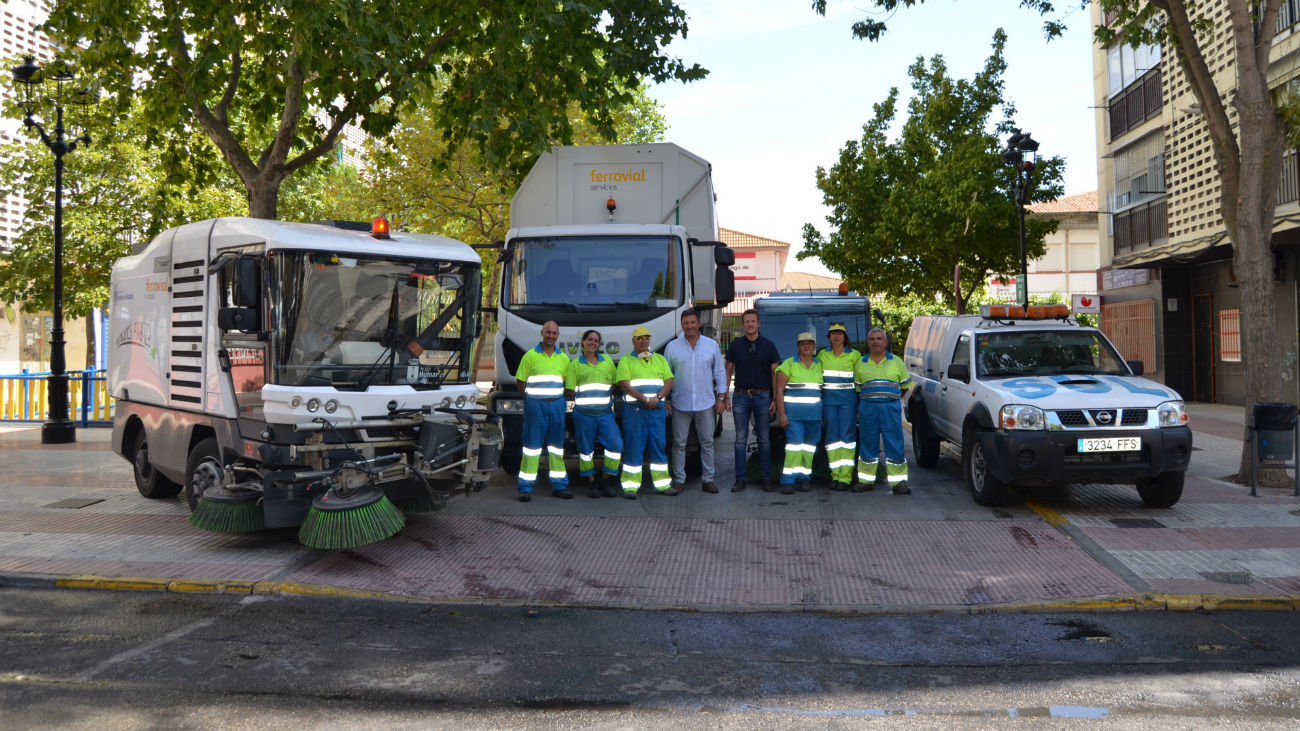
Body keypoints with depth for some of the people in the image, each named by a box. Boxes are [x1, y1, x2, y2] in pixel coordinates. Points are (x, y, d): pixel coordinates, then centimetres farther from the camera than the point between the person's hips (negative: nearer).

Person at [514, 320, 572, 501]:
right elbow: (520, 381, 4)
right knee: (532, 445, -4)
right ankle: (526, 488, -1)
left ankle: (559, 485, 14)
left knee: (557, 445, 8)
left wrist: (558, 396, 6)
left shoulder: (563, 358, 12)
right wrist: (530, 398, 1)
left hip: (557, 405, 4)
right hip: (535, 405, -4)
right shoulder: (530, 355, 1)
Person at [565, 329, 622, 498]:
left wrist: (607, 393, -1)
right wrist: (585, 395, -7)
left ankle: (606, 480, 4)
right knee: (586, 448, 3)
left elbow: (614, 383, 16)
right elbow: (569, 390, 3)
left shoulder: (608, 361, 14)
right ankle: (591, 482, 16)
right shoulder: (575, 364, 6)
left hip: (605, 412, 2)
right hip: (583, 413, -2)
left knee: (616, 445, -9)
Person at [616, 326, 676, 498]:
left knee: (659, 446, 5)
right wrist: (644, 399, -16)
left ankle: (663, 484, 10)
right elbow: (624, 384, -7)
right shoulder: (626, 361, 6)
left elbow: (669, 382, 9)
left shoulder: (660, 359, 17)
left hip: (657, 411, 4)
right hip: (634, 411, -3)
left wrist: (657, 397, -9)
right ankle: (630, 486, -2)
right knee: (633, 448, -5)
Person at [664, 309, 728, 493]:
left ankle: (708, 479, 12)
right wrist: (665, 400, 1)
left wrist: (721, 398, 3)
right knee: (679, 444, 2)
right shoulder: (672, 347, 3)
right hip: (680, 404, -1)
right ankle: (679, 480, 11)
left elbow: (720, 373, 9)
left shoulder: (712, 345, 6)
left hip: (706, 403, 1)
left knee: (707, 443, 5)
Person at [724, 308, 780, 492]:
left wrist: (775, 399, -2)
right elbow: (728, 372, 8)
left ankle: (766, 479, 10)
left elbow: (775, 374, 4)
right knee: (741, 439, 2)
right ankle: (740, 479, 7)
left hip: (762, 396, 0)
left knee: (764, 439, 3)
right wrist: (725, 396, 0)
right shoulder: (735, 345, 4)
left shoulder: (768, 345, 3)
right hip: (741, 396, 0)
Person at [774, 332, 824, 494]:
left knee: (809, 446, 5)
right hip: (793, 412, -4)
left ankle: (805, 477, 15)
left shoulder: (820, 365, 14)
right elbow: (779, 390, -3)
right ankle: (788, 480, -12)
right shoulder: (789, 364, 1)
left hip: (814, 413, 4)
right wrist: (781, 414, -10)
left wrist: (824, 413, 11)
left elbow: (824, 390, 18)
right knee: (795, 444, -12)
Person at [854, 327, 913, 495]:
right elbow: (857, 388, 17)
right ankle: (866, 480, 13)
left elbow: (906, 384, 16)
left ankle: (899, 482, 1)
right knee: (867, 446, 5)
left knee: (895, 446, -3)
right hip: (867, 409, 1)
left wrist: (893, 399, 14)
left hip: (891, 409, -1)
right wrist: (869, 399, 10)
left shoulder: (896, 362, 9)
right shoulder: (860, 364, 11)